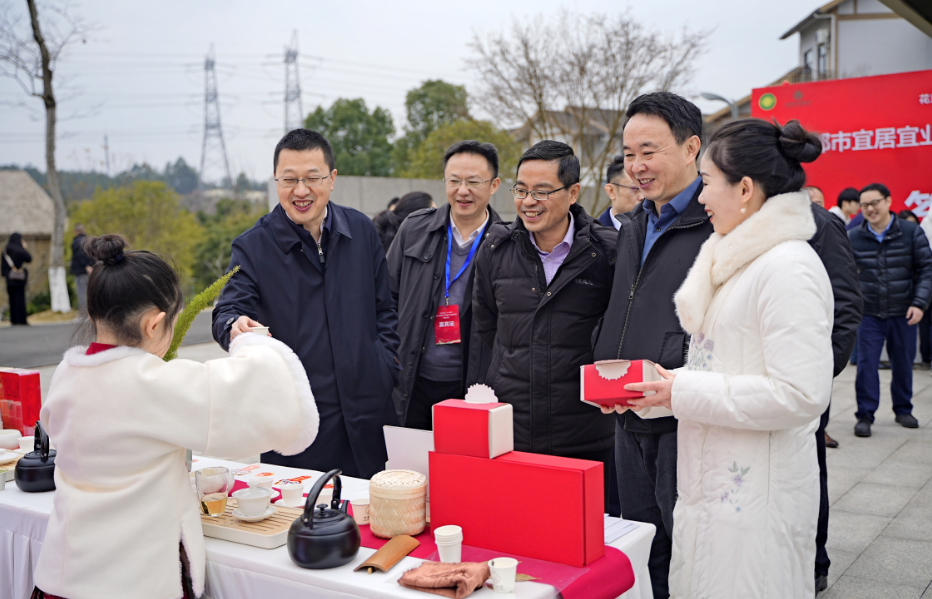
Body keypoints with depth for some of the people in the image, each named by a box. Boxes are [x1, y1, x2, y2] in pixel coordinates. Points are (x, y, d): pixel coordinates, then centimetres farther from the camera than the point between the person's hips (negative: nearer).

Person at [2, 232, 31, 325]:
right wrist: (26, 249, 6)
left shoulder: (6, 250, 7)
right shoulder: (20, 250, -13)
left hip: (9, 276, 6)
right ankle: (21, 319, -4)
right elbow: (29, 259, -3)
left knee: (12, 298, 10)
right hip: (19, 277, -6)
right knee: (20, 298, -3)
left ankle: (13, 319, 11)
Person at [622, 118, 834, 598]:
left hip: (757, 496, -9)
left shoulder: (789, 269, -16)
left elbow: (801, 395, -23)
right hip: (710, 482, 9)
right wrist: (659, 387, 5)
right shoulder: (731, 259, 15)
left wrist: (684, 392, -18)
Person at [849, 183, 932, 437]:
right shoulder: (853, 238, -1)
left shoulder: (912, 233, -2)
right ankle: (865, 416, 6)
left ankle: (903, 410, 31)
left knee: (903, 364, 12)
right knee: (866, 364, -4)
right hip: (869, 314, 0)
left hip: (903, 313, 1)